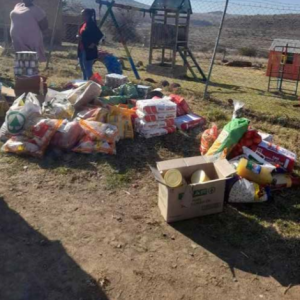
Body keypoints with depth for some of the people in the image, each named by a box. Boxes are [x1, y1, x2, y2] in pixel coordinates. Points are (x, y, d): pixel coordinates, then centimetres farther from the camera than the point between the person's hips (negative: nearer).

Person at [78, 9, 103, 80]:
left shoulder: (92, 25, -13)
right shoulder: (83, 25, 13)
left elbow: (100, 35, -20)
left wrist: (94, 44, -19)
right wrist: (79, 36, 6)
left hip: (89, 51, -10)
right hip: (81, 50, 10)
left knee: (88, 70, -7)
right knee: (83, 70, 15)